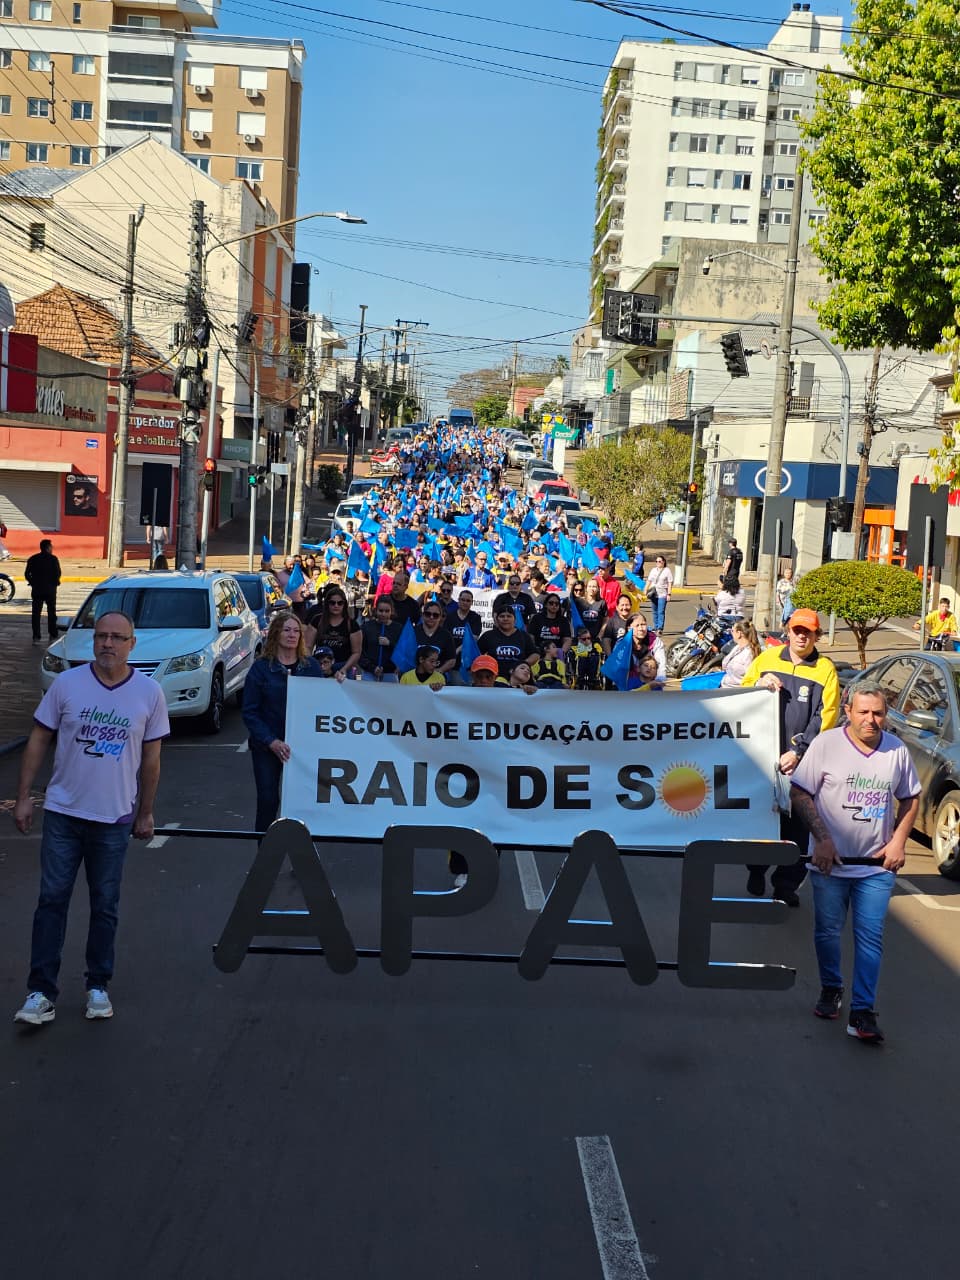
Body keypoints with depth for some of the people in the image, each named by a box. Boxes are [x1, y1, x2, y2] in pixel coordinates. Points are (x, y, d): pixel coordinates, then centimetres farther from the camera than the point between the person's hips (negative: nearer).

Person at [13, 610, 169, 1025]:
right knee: (52, 899, 1)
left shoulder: (149, 692, -3)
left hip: (115, 818, 0)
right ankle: (41, 992, 9)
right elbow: (38, 740, 3)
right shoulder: (67, 683, -4)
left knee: (105, 905, 9)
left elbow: (151, 758, 4)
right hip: (63, 812, 0)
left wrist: (146, 813, 7)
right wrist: (23, 796, -1)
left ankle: (98, 986, 22)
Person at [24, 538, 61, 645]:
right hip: (50, 590, -2)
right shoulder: (53, 559, -8)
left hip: (36, 590, 2)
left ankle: (36, 637, -4)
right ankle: (53, 636, 13)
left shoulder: (32, 559, 2)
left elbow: (27, 574, 0)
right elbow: (57, 574, -11)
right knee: (51, 613, 12)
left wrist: (33, 582, 15)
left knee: (36, 614, 4)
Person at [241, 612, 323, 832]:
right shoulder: (261, 668, -2)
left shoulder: (312, 667, 6)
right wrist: (272, 742, -15)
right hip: (266, 747, -1)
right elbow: (250, 712, -4)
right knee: (267, 800, 0)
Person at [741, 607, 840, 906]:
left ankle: (787, 885, 11)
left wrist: (799, 752, -13)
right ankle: (756, 871, 28)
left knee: (796, 826, 0)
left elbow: (825, 717, -4)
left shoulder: (826, 670, 2)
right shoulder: (766, 659, 9)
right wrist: (758, 686, -9)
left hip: (801, 762, -2)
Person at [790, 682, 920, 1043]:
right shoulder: (826, 744, -9)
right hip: (830, 862, -1)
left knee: (870, 938, -1)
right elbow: (799, 793, -7)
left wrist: (898, 841, 0)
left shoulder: (896, 750, 0)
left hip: (877, 865, 1)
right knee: (827, 931, 12)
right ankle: (831, 989, 35)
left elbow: (911, 798, 12)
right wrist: (821, 838, -14)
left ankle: (862, 1013, 2)